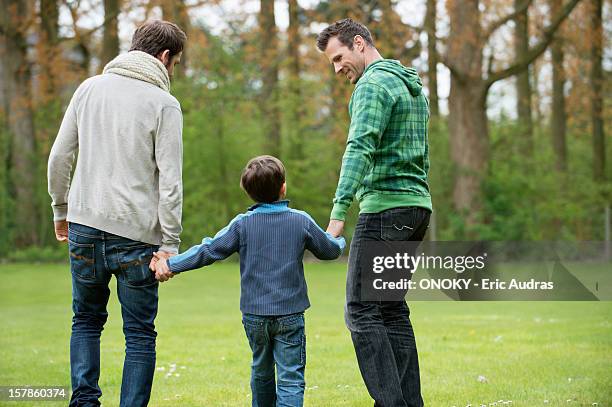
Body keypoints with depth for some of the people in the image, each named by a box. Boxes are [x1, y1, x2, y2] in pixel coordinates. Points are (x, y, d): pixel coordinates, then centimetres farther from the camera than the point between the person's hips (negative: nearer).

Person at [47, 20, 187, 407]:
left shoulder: (90, 88, 8)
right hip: (136, 232, -4)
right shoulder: (164, 104, -6)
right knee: (140, 332, 6)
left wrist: (61, 211, 20)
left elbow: (59, 157, 9)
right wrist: (170, 244, -8)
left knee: (87, 320, 19)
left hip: (84, 227, 4)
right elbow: (170, 180, -10)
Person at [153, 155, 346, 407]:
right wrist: (339, 241, 35)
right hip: (290, 315, -2)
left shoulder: (242, 224, -4)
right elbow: (330, 250, 11)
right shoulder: (301, 221, -2)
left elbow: (209, 251, -6)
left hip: (253, 315, 2)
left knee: (261, 372, 22)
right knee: (290, 378, -5)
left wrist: (171, 264, 1)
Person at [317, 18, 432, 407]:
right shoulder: (413, 86, 21)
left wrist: (338, 213, -31)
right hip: (417, 204, 10)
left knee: (361, 310, -9)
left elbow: (360, 149, -23)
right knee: (392, 309, 12)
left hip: (385, 207, -10)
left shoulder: (373, 84, -10)